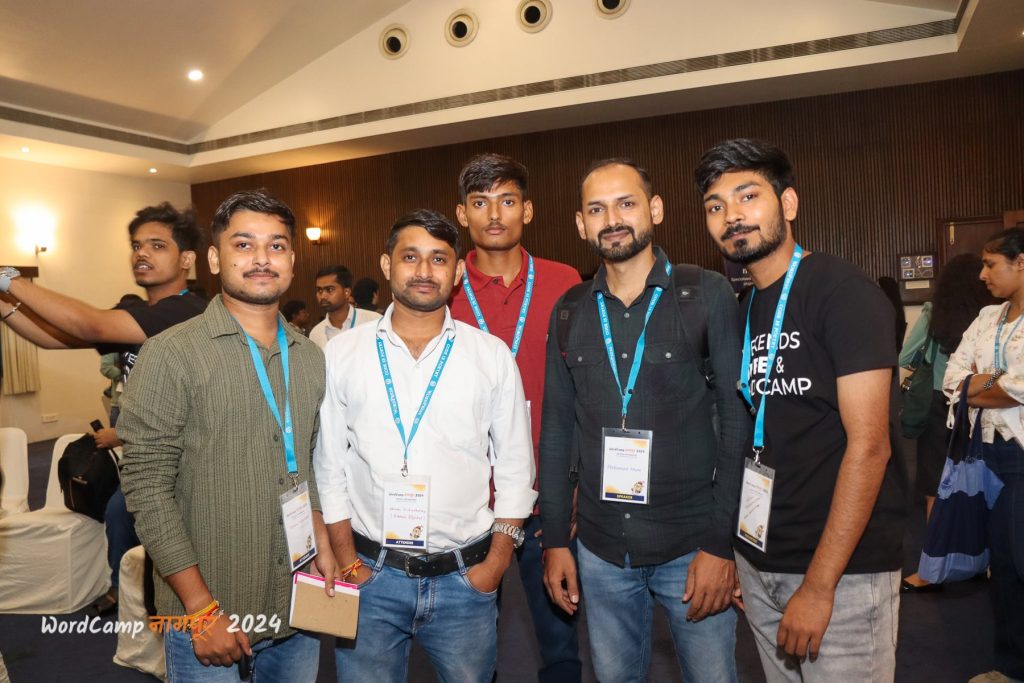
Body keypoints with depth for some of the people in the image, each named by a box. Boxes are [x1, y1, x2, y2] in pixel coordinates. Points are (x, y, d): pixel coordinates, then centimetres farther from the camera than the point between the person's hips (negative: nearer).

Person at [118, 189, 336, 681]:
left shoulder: (309, 356, 4)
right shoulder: (172, 355, -12)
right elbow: (147, 490, -14)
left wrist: (322, 543, 1)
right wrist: (202, 610, -14)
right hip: (206, 619, -4)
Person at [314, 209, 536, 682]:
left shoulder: (493, 355, -2)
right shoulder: (342, 353, -1)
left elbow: (515, 467, 2)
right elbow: (329, 466, 2)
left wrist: (497, 560, -2)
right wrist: (347, 560, 0)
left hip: (467, 577, 0)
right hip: (369, 573, 0)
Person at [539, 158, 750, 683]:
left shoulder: (708, 296, -7)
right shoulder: (569, 312, 2)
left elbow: (739, 421, -8)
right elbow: (557, 429, 5)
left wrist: (721, 542, -11)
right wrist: (555, 541, 4)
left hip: (692, 543, -3)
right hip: (601, 548, 3)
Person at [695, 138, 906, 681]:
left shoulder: (843, 292, -14)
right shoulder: (742, 310, 7)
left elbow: (868, 445, -18)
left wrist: (819, 585, -18)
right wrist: (735, 552, 8)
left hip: (842, 569, -6)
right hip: (758, 561, 6)